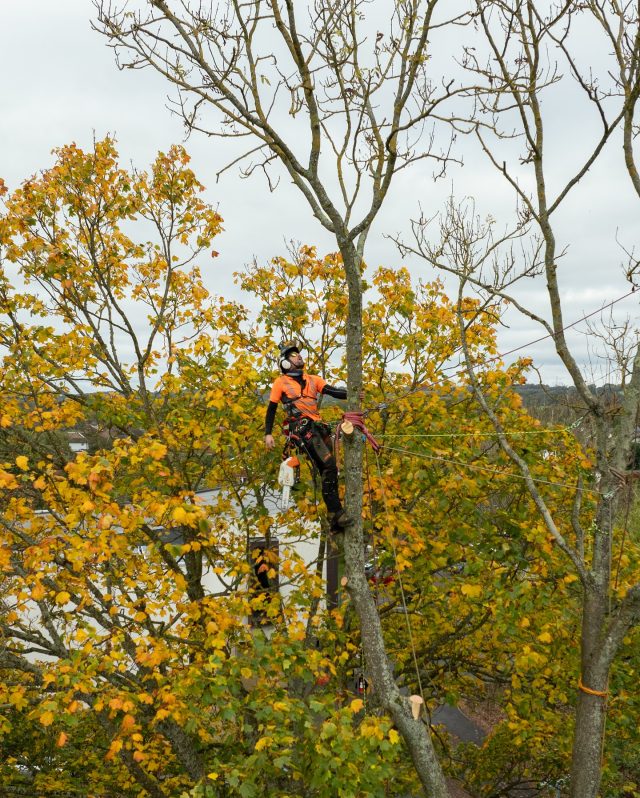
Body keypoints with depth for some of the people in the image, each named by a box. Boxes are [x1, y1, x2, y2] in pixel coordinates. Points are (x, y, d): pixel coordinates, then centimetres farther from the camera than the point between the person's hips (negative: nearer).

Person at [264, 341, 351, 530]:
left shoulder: (312, 380, 20)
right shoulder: (281, 383, 9)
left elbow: (333, 391, 6)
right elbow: (271, 409, 11)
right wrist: (268, 434, 3)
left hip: (319, 427, 6)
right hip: (301, 429, -6)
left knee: (329, 470, 4)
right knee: (329, 466, -19)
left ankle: (334, 519, 11)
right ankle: (336, 513, -19)